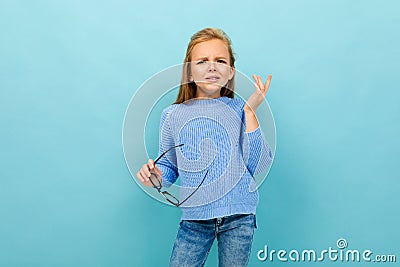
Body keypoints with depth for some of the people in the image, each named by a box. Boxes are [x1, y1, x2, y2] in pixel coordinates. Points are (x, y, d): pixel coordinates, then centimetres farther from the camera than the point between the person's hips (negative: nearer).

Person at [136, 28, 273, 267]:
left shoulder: (238, 110, -1)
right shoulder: (172, 115, 2)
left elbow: (260, 166, -8)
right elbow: (169, 167, 9)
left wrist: (251, 112, -11)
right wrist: (157, 177, -14)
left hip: (239, 216, 0)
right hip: (195, 218, 1)